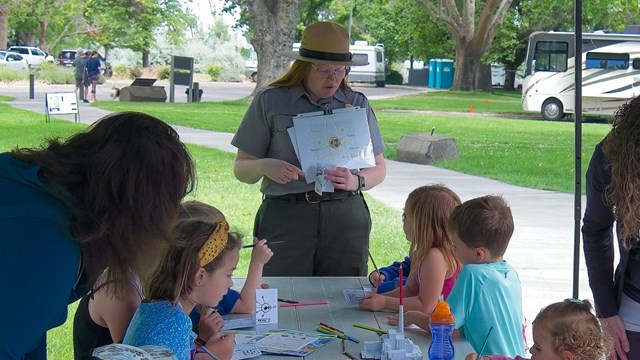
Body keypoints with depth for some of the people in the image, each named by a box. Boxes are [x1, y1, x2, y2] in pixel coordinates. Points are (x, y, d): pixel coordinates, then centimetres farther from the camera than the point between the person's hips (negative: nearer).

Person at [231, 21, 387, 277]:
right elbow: (241, 168, 7)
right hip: (284, 217, -2)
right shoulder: (270, 101, 7)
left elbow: (379, 168, 15)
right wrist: (265, 166, -15)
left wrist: (356, 181, -8)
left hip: (346, 219, 2)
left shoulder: (357, 104, 13)